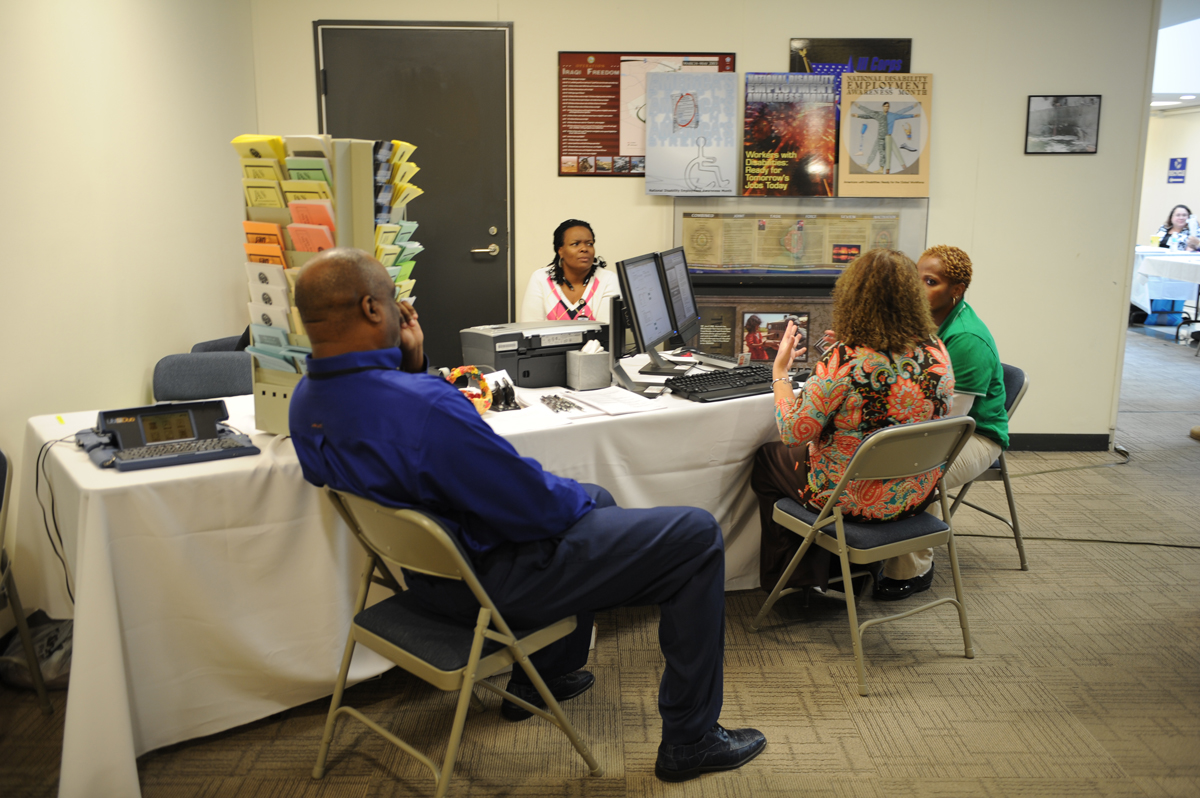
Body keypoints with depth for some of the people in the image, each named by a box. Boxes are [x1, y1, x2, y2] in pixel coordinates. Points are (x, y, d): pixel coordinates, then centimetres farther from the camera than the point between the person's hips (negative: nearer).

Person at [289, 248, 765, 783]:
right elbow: (530, 506, -26)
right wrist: (581, 499, -5)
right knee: (695, 537, -2)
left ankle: (538, 679, 40)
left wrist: (410, 363, -2)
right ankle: (690, 739, 11)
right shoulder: (423, 404, -35)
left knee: (592, 499, 31)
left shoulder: (305, 402, -4)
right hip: (493, 581, -10)